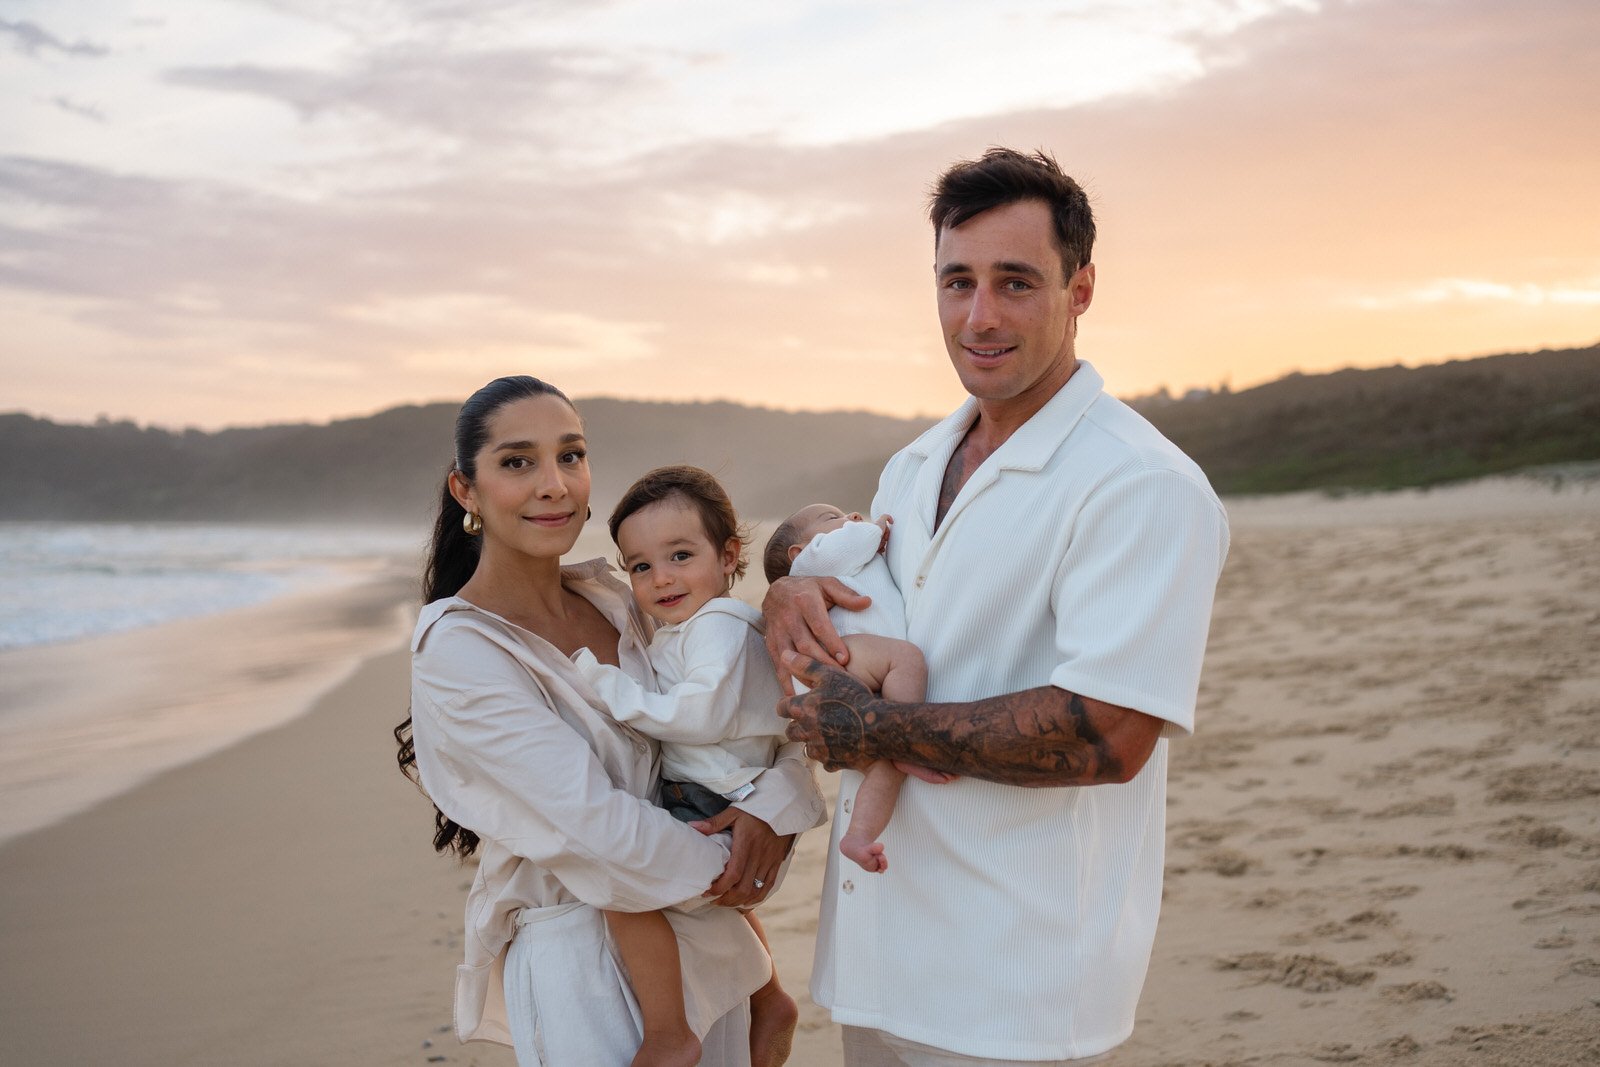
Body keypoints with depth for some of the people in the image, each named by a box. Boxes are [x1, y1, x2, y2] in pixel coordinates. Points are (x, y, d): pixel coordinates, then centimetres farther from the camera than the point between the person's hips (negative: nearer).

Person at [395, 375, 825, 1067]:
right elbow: (592, 823, -21)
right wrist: (726, 871, -10)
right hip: (582, 961, -6)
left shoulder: (613, 601, 3)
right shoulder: (457, 651, -17)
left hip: (703, 941, 6)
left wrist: (776, 803, -14)